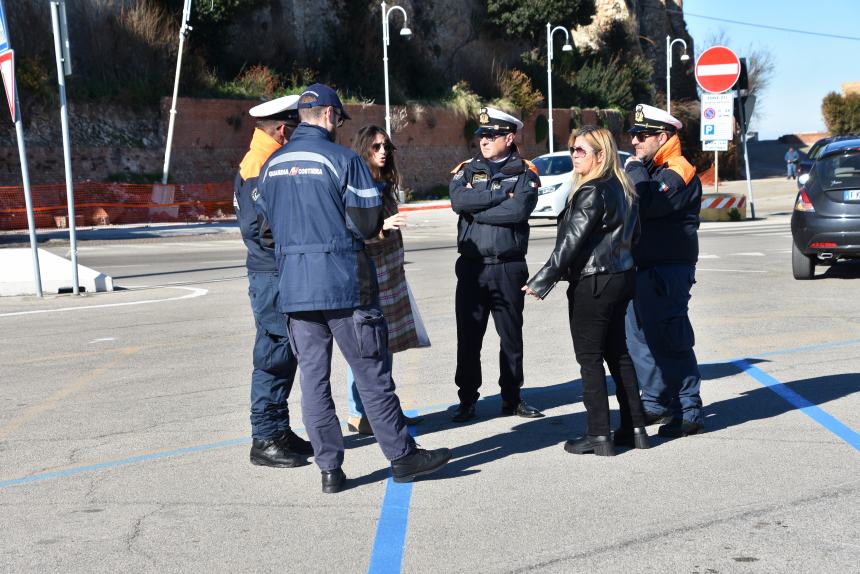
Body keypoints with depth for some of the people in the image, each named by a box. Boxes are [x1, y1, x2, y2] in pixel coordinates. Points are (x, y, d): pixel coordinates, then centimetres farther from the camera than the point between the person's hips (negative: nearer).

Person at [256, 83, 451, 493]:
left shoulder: (272, 165, 9)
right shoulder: (342, 159, -9)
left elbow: (267, 222, 14)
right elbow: (368, 223, -10)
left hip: (293, 287, 5)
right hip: (344, 285, -5)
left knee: (313, 379, 8)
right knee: (373, 374, 4)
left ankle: (330, 468, 11)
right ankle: (402, 456, 12)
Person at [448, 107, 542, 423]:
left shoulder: (525, 172, 2)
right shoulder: (466, 170, 8)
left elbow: (519, 209, -17)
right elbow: (458, 201, -13)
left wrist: (477, 211, -11)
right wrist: (502, 193, -13)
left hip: (509, 267, -1)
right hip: (472, 266, 1)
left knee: (511, 336, 9)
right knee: (468, 337, 4)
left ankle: (512, 397, 22)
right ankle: (467, 400, 15)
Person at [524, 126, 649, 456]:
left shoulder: (591, 192, -16)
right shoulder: (622, 189, 11)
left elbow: (571, 241, -22)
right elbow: (633, 234, 18)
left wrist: (542, 281, -22)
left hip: (592, 283, -9)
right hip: (622, 277, 9)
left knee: (590, 359, -1)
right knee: (618, 354, 15)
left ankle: (598, 436, 3)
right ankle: (635, 429, 20)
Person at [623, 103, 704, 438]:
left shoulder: (679, 173, -12)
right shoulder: (646, 169, 18)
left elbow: (648, 205, -26)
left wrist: (635, 171, -14)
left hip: (668, 272, -10)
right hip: (641, 269, 10)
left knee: (671, 344, -6)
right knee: (640, 339, 15)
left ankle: (689, 413, 2)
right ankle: (656, 403, 26)